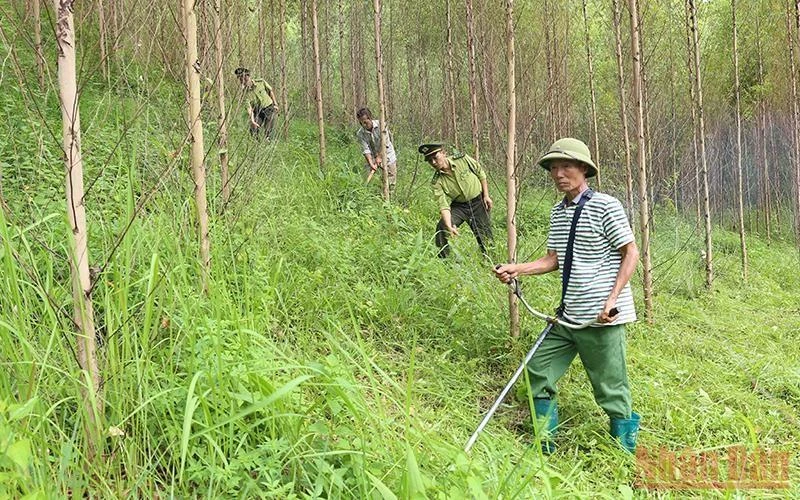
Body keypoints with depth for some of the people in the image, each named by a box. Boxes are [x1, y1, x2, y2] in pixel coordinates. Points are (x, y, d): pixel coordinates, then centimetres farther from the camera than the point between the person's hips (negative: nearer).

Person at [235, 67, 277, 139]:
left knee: (268, 133, -5)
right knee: (253, 132, -6)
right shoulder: (244, 91, -17)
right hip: (257, 112, 1)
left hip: (269, 108, -1)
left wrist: (275, 104, 3)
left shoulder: (260, 82, -16)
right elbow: (249, 107, -20)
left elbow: (270, 91, 2)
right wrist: (252, 120, -32)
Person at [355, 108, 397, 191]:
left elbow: (385, 143, -16)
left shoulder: (381, 125, -19)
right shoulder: (360, 133, -14)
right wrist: (371, 164, -31)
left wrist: (379, 157, -18)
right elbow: (366, 150, -19)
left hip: (387, 155, -1)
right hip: (372, 157, 1)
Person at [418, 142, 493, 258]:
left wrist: (486, 196, -2)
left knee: (485, 236, 3)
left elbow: (481, 174, -2)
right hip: (458, 206, 0)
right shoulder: (437, 182, -18)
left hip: (478, 202, 0)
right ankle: (442, 259, -8)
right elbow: (444, 206, -25)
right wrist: (449, 226, -39)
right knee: (442, 227, -22)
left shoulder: (463, 159, -17)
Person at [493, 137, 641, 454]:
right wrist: (517, 269, 0)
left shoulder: (606, 206, -10)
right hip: (567, 317, 8)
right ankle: (545, 445, 23)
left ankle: (626, 451, 17)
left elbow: (631, 254, -9)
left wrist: (612, 299, -18)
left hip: (602, 319, -7)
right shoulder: (557, 212, 12)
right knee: (538, 369, 10)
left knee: (611, 390, 0)